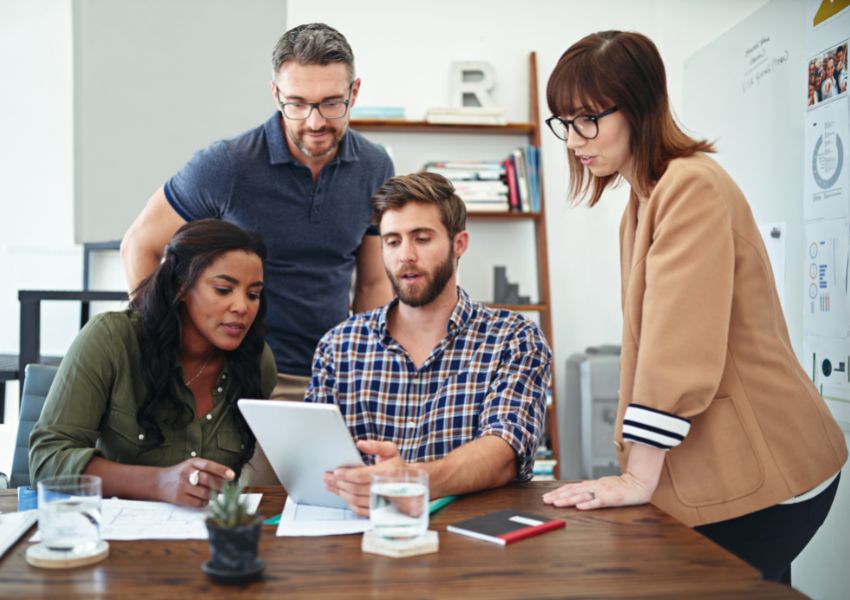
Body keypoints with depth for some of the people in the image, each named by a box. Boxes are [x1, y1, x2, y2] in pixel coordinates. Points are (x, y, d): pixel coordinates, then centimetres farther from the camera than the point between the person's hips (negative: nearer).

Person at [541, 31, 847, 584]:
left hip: (759, 475, -9)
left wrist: (638, 480, -20)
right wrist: (638, 468, 9)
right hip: (720, 468, 9)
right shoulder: (648, 196, 13)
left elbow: (680, 346, -23)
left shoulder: (692, 186, -17)